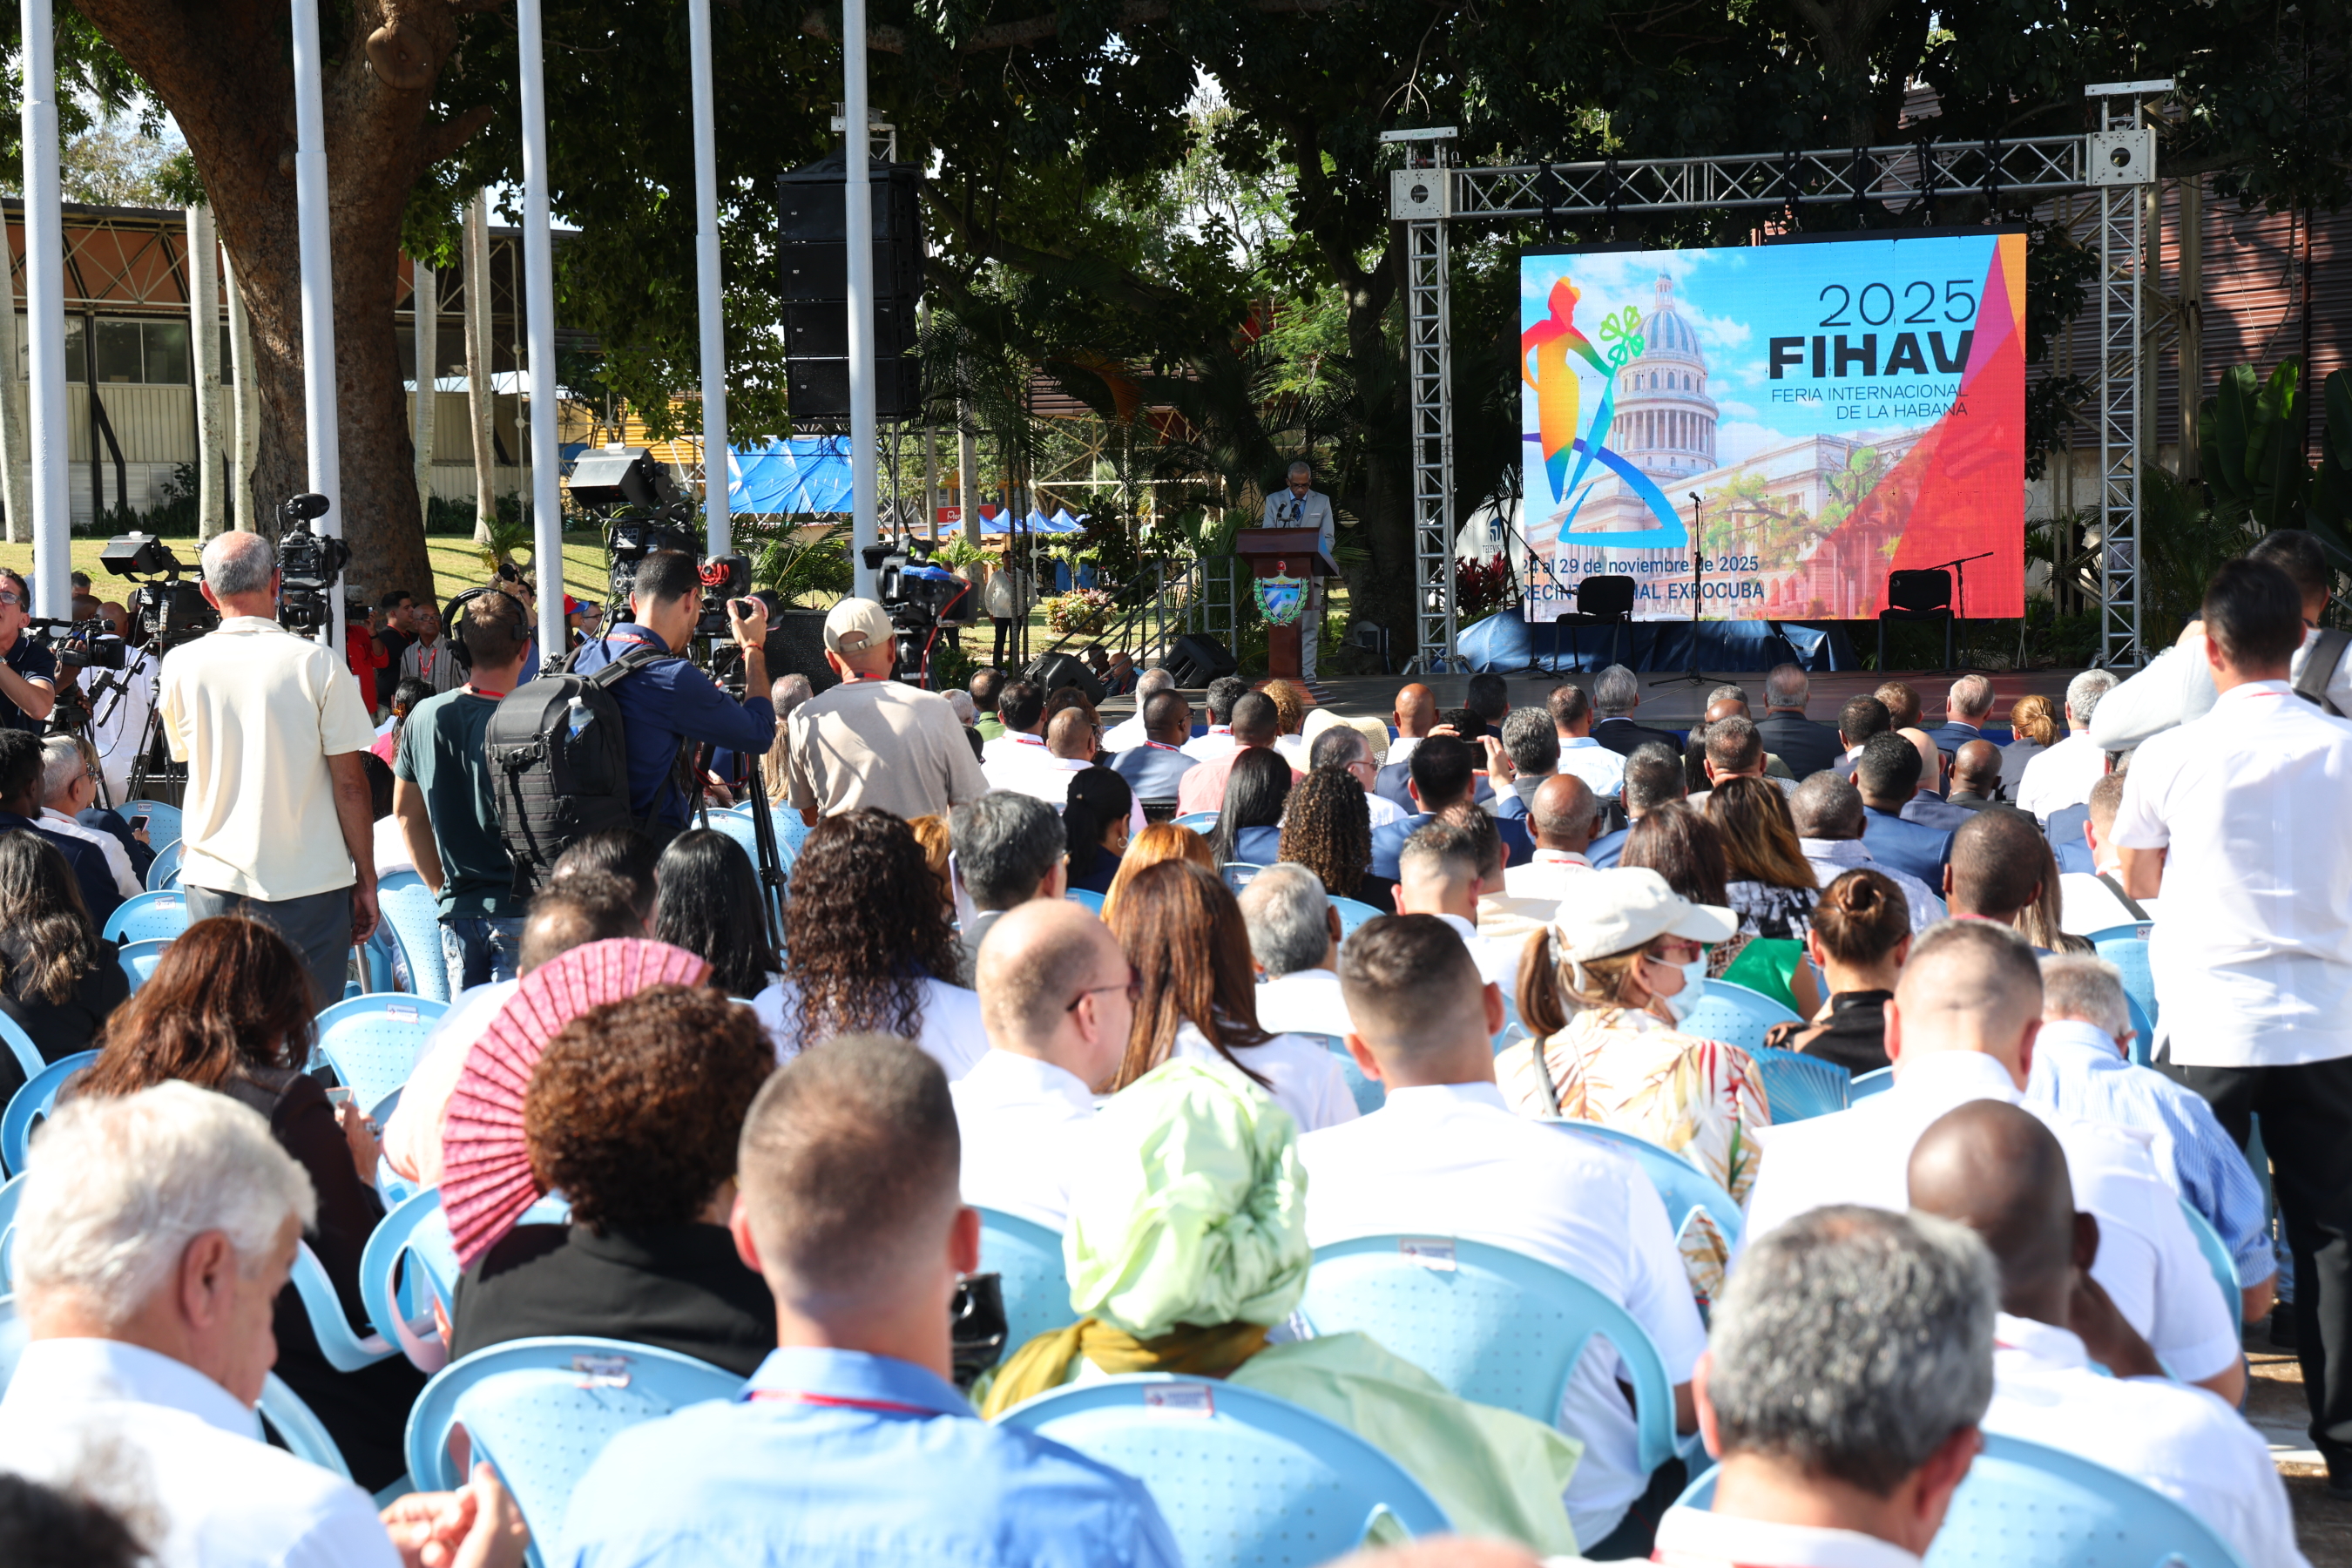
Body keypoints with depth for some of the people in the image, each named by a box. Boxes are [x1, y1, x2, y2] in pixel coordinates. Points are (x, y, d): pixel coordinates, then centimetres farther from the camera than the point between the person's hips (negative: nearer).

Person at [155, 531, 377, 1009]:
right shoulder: (317, 664, -7)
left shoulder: (181, 666, 0)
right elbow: (350, 785, -6)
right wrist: (366, 879, 2)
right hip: (308, 880, -2)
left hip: (214, 880, 2)